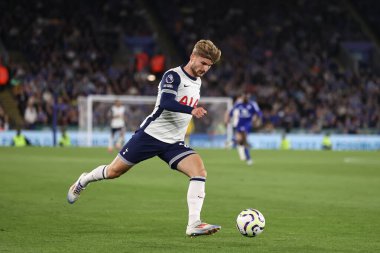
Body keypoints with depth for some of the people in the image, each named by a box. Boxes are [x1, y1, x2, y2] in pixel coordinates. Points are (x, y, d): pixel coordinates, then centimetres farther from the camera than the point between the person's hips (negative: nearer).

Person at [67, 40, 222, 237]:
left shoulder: (197, 82, 11)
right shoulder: (173, 76, -13)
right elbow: (165, 102, -32)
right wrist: (191, 110, -44)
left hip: (174, 143, 6)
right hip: (151, 134, -6)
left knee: (200, 172, -20)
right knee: (113, 172, 7)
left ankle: (193, 224, -26)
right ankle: (83, 181, 39)